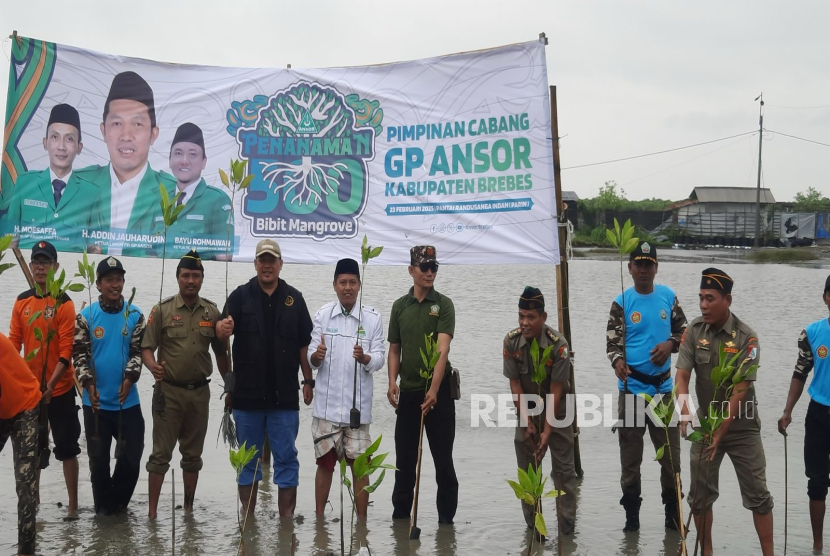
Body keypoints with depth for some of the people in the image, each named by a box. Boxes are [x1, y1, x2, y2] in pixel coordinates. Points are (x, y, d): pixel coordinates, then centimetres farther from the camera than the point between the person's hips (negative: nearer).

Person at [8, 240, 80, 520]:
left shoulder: (64, 303, -10)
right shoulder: (22, 301, 6)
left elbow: (66, 350, -14)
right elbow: (14, 344, 7)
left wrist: (50, 385, -20)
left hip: (60, 390, -5)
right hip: (29, 389, 5)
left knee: (67, 448, 1)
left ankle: (73, 505, 8)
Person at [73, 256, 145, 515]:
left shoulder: (135, 315, 1)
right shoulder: (86, 316, -1)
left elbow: (138, 351, -3)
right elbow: (79, 354, -3)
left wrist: (130, 378, -19)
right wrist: (88, 383, -17)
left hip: (128, 401, 1)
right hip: (96, 401, -1)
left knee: (132, 456, 4)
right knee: (98, 459, 7)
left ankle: (117, 502, 25)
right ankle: (104, 507, 24)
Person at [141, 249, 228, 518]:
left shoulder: (212, 312, 6)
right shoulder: (162, 310, -3)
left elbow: (220, 352, 12)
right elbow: (146, 347, -4)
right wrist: (153, 365, -25)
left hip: (199, 391, 3)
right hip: (168, 391, -3)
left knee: (193, 454, 12)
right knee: (161, 453, -1)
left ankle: (189, 507, 21)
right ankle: (152, 511, 3)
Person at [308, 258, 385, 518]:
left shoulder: (373, 318, 0)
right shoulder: (323, 315, 3)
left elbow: (380, 357, -4)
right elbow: (311, 358, 2)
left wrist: (365, 358, -26)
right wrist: (317, 355, -21)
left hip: (358, 405, -1)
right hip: (327, 405, 1)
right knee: (325, 463, 8)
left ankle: (362, 521, 12)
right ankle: (319, 519, 19)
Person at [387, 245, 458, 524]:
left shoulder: (443, 304, -5)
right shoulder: (400, 306, 7)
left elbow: (443, 348, -17)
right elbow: (395, 349, 12)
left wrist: (434, 389, -28)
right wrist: (392, 382, -4)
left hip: (438, 391, -3)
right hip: (408, 392, 4)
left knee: (443, 458, 3)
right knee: (405, 459, 11)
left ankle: (446, 517, 12)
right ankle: (400, 514, 22)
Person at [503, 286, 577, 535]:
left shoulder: (558, 344, -25)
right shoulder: (511, 341, -17)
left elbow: (555, 390, -21)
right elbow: (515, 384, -10)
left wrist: (547, 430, -21)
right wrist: (526, 422, -13)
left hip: (555, 408, -3)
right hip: (527, 407, 3)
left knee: (564, 465, 0)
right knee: (526, 466, 5)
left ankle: (568, 521, 7)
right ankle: (532, 522, 14)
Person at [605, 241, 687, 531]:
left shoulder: (668, 296, 5)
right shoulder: (622, 302, -4)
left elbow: (683, 330, 11)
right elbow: (612, 341, -9)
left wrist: (670, 344, -10)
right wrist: (617, 361, -30)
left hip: (663, 387, 3)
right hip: (631, 389, -3)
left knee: (670, 452, 10)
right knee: (630, 453, 5)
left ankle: (672, 511, 25)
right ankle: (631, 514, 15)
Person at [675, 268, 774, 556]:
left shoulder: (746, 337, -17)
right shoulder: (694, 330, -7)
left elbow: (740, 391, -19)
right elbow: (682, 374, -10)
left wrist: (720, 432, -23)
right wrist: (685, 409, -30)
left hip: (742, 427, -3)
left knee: (757, 495, 1)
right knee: (700, 495, 7)